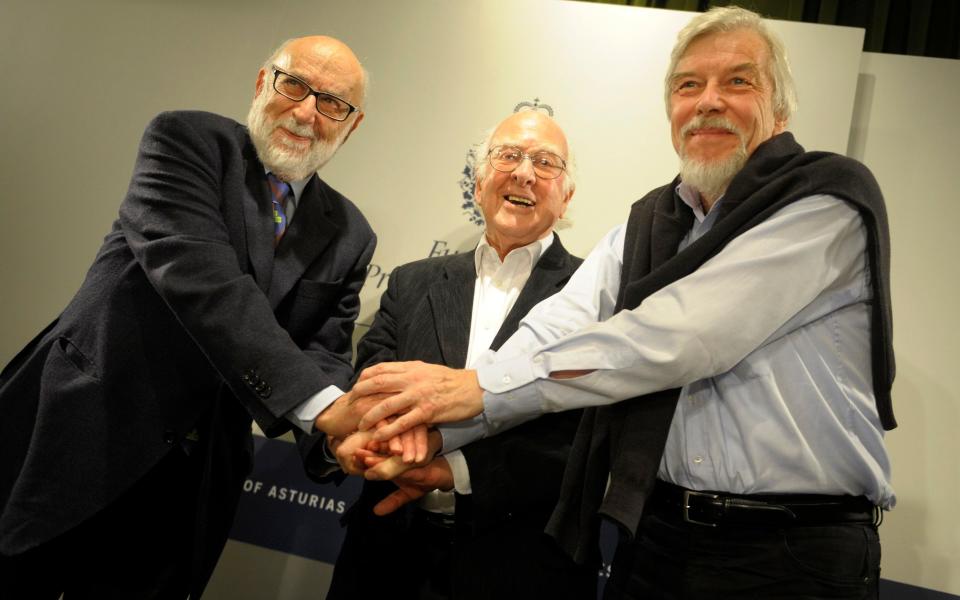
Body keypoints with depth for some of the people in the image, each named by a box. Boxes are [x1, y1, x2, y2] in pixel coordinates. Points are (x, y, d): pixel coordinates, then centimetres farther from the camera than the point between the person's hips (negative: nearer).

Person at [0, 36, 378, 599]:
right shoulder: (189, 139, -5)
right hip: (75, 437, -3)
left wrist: (348, 425, -24)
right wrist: (319, 404, -29)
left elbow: (326, 353, 2)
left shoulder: (350, 235, 8)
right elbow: (194, 271, -21)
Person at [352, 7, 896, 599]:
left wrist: (483, 387, -20)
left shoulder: (830, 200, -8)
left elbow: (678, 336, -19)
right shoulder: (647, 225, 10)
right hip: (656, 536, 5)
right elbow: (556, 330, -5)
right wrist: (431, 426, -21)